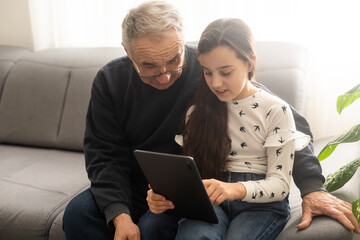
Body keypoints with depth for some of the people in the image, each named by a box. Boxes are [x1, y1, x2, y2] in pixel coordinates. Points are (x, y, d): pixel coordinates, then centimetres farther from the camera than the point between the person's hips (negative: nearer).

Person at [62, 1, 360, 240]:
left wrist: (312, 186, -25)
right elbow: (104, 154, -6)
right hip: (132, 186, 4)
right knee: (78, 214, -21)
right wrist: (120, 215, -22)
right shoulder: (110, 80, -7)